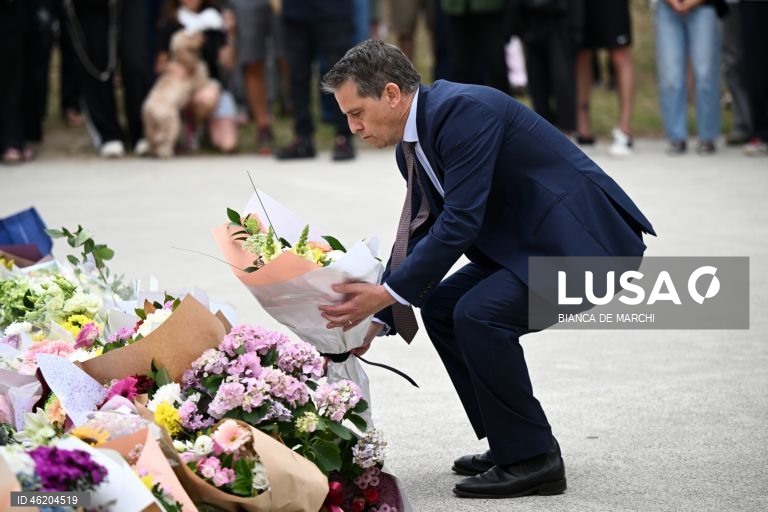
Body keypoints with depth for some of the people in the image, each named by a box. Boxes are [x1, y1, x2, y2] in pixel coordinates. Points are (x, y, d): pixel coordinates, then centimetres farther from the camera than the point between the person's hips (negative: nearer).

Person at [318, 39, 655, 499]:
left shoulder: (465, 110, -22)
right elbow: (419, 232, 13)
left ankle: (533, 460, -9)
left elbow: (460, 223, -27)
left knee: (479, 314, -23)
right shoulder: (412, 144, 8)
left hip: (586, 237, -10)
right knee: (442, 308, 9)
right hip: (531, 242, 10)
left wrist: (387, 294, -24)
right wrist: (376, 319, 4)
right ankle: (512, 444, 15)